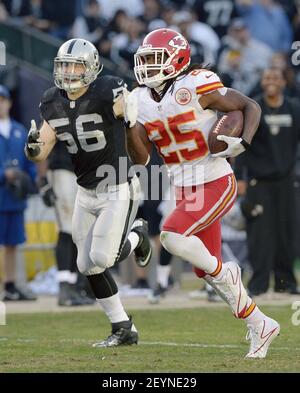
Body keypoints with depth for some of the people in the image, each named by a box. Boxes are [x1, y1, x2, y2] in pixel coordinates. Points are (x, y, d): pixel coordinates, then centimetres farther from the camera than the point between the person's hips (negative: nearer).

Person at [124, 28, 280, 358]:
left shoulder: (197, 88, -16)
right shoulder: (142, 100, 3)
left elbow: (251, 107, -7)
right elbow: (140, 158, 2)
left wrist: (243, 142, -22)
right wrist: (130, 123, -12)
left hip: (216, 184, -7)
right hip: (185, 191, 7)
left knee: (172, 237, -26)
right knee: (206, 271, 10)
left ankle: (225, 273, 0)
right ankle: (260, 326, 26)